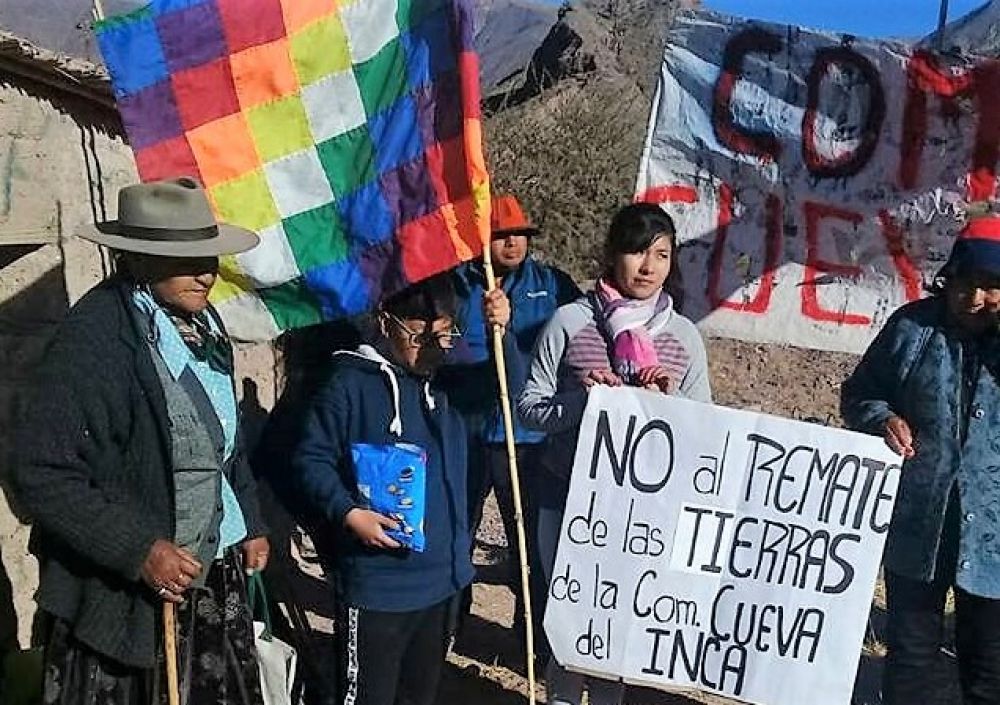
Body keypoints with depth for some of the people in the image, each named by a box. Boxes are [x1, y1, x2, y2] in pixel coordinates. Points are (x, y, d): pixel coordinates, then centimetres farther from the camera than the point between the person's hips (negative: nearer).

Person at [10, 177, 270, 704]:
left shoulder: (202, 323, 7)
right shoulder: (93, 335, -17)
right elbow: (42, 477, -19)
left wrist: (250, 523, 13)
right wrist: (138, 550, -22)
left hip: (217, 578, 7)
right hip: (124, 596, -6)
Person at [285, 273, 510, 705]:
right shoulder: (351, 383, -11)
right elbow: (310, 462, -10)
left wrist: (500, 331, -11)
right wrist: (349, 514, -23)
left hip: (441, 580, 6)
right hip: (377, 586, -6)